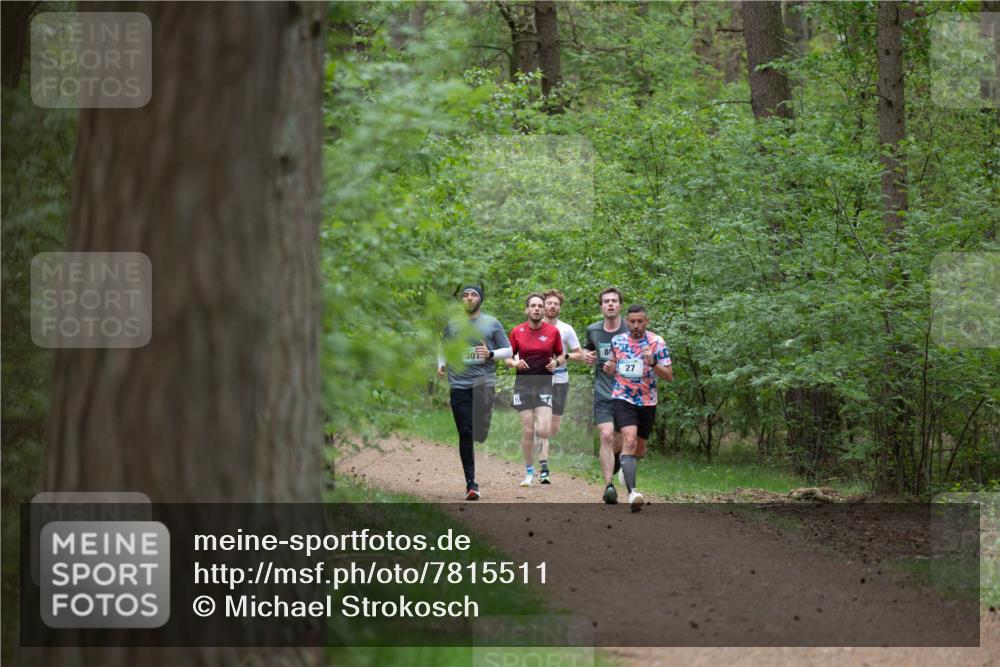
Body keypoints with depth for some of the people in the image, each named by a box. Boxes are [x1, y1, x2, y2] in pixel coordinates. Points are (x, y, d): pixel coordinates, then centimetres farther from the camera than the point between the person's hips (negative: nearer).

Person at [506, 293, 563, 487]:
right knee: (528, 431, 0)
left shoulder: (553, 331, -1)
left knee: (543, 430, -14)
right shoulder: (517, 331, 1)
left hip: (544, 384, -1)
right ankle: (529, 472, 13)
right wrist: (515, 363, -14)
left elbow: (560, 355, 11)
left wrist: (556, 362, -11)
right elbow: (508, 358, 8)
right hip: (523, 384, 1)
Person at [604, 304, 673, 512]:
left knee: (639, 449, 15)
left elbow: (669, 376, -8)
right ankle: (632, 493, -32)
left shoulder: (657, 343, -7)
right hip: (623, 399, -1)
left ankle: (626, 467, 52)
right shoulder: (617, 341, 1)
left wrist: (653, 364, -26)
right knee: (629, 440, -23)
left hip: (647, 402, 1)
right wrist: (609, 367, -4)